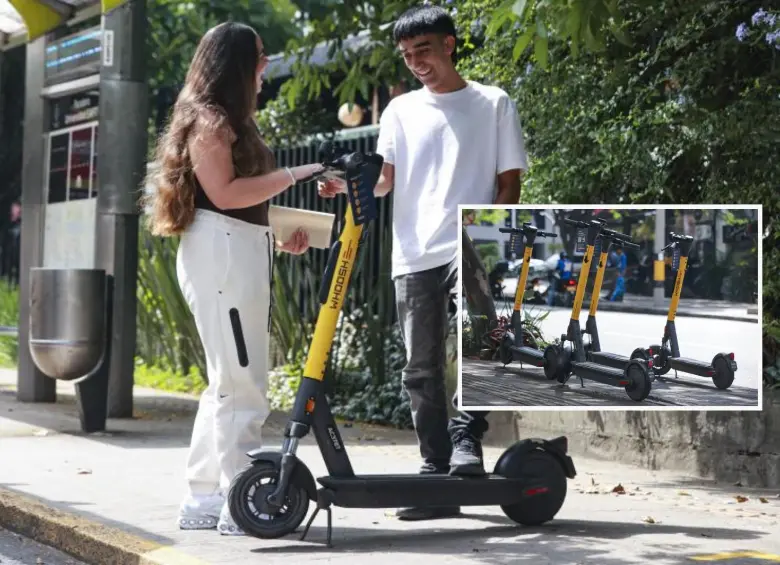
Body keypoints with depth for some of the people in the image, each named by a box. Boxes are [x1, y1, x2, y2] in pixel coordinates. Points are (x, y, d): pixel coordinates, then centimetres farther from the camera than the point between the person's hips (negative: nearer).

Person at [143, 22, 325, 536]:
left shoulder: (229, 122, 23)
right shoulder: (209, 120, -7)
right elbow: (224, 193, -17)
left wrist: (278, 237, 12)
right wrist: (292, 176, -13)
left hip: (244, 253, 11)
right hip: (221, 254, -11)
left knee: (230, 382, 12)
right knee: (242, 384, -11)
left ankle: (203, 502, 17)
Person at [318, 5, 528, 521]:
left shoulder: (493, 104, 8)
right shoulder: (401, 110, 16)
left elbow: (510, 182, 5)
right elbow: (386, 180, 8)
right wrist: (349, 185, -13)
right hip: (414, 254, 4)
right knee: (422, 369, 3)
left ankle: (466, 438, -26)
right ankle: (438, 477, 8)